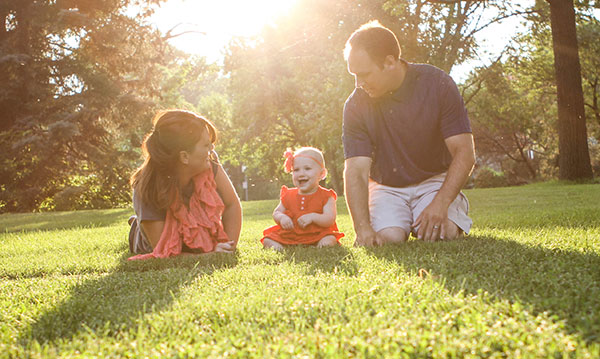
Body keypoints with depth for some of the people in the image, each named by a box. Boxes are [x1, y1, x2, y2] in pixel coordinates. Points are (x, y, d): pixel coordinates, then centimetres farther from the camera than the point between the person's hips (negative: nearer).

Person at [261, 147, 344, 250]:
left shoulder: (326, 196, -3)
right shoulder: (289, 196, 9)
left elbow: (330, 220, -13)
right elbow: (276, 213, 13)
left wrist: (313, 217, -29)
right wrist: (281, 217, -12)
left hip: (318, 234, -3)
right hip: (290, 234, 4)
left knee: (328, 241, -33)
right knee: (268, 241, -13)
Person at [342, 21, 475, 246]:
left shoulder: (437, 84, -14)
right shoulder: (356, 105, -11)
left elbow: (464, 152, -17)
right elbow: (355, 171, -17)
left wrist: (440, 203, -31)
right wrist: (363, 229, -32)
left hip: (435, 180, -1)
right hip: (387, 187, 1)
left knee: (442, 234, -28)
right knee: (388, 238, -26)